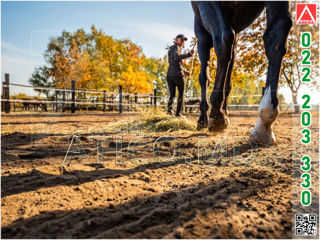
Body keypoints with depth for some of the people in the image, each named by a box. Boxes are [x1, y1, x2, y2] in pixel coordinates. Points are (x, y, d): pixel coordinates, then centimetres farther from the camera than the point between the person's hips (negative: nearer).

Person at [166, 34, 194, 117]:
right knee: (181, 94, 9)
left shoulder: (170, 50, 23)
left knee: (172, 95, 4)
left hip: (169, 74, 7)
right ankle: (178, 112, 8)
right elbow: (177, 57, -26)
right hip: (177, 75, -6)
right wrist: (188, 54, -33)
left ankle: (169, 108, -21)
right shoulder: (176, 48, -3)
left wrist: (183, 71, 29)